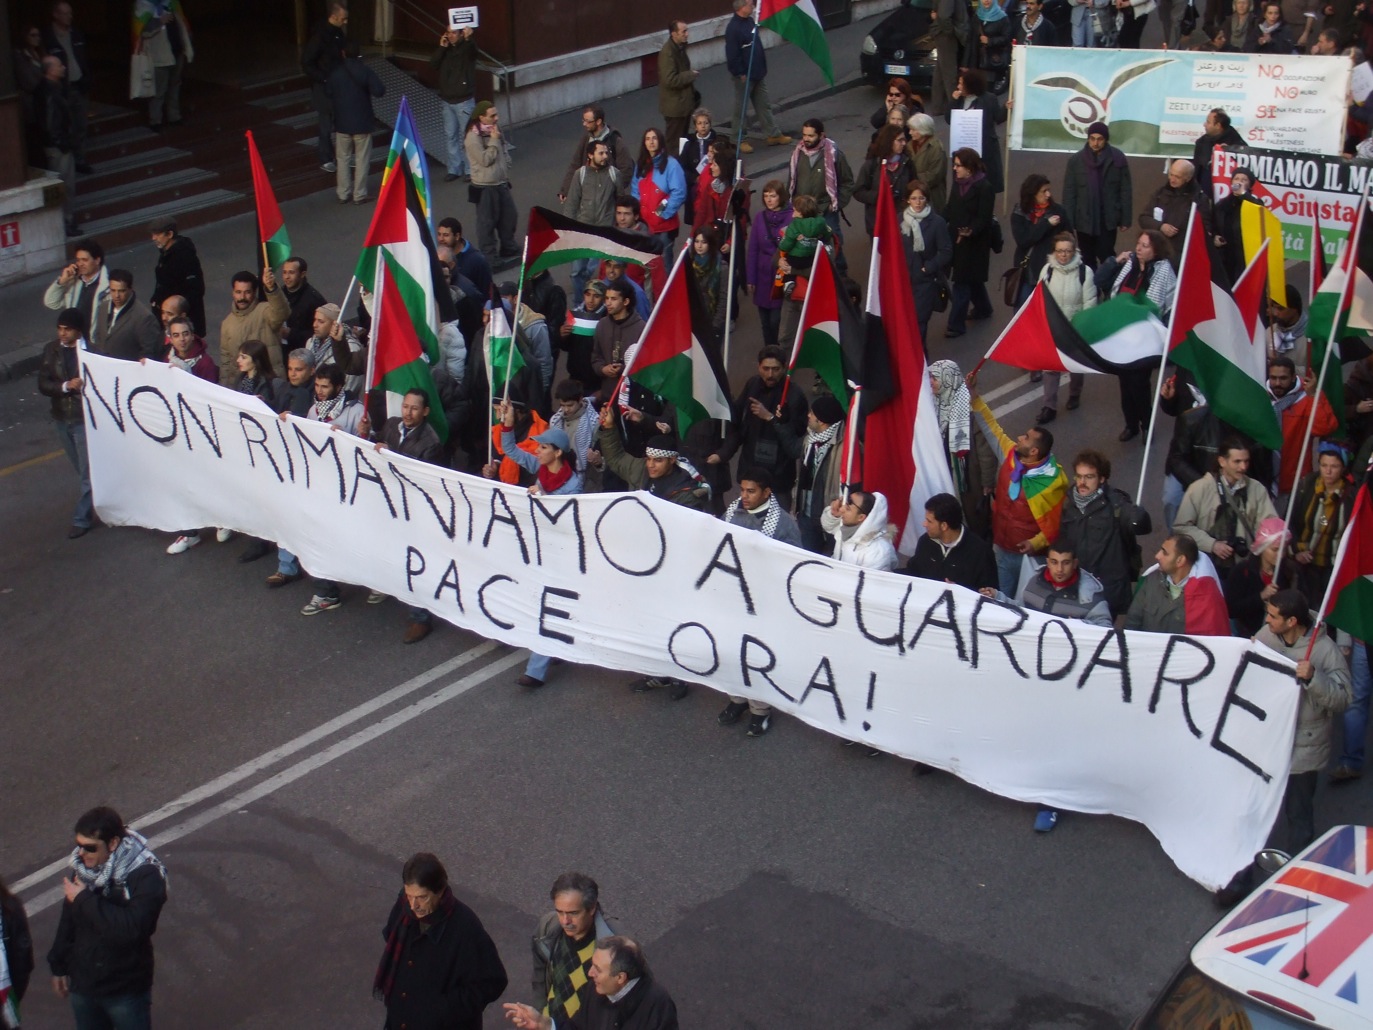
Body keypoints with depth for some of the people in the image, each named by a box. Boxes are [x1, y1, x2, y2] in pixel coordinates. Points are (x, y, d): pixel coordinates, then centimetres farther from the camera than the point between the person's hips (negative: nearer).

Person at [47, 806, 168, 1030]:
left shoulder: (146, 876, -25)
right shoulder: (83, 868, -6)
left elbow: (131, 929, -38)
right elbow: (68, 920, 9)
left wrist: (85, 899, -30)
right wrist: (59, 965, 16)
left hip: (126, 990, -6)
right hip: (82, 984, 6)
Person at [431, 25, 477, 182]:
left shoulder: (467, 48, -5)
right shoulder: (445, 50, 11)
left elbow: (472, 50, -30)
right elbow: (433, 64, 2)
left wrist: (468, 38, -53)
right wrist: (441, 48, -9)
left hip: (465, 100, -6)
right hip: (447, 100, 6)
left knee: (466, 135, -3)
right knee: (450, 136, 6)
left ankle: (470, 169, 2)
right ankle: (454, 169, 12)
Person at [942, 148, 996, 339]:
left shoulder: (984, 187, -18)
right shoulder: (958, 183, 4)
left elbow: (984, 218, -20)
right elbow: (950, 208, 11)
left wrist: (970, 231, -35)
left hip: (973, 243, -7)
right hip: (956, 238, 8)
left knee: (962, 282, -5)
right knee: (971, 278, 21)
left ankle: (956, 324, 1)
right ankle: (983, 308, 42)